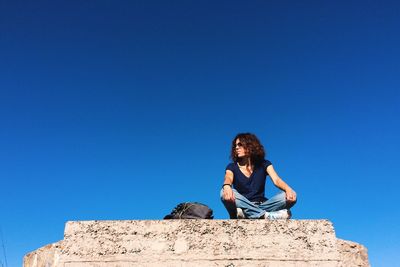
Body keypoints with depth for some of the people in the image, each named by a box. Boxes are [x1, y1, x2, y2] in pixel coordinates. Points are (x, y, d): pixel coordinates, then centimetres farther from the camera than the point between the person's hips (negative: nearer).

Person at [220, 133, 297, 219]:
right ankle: (266, 215, -39)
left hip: (260, 206, 1)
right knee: (225, 192, -32)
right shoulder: (232, 167, 5)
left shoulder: (264, 164, 9)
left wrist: (288, 189, -32)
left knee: (290, 197, -23)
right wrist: (227, 186, -45)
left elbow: (276, 180, -8)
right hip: (241, 206, -1)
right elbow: (228, 178, -18)